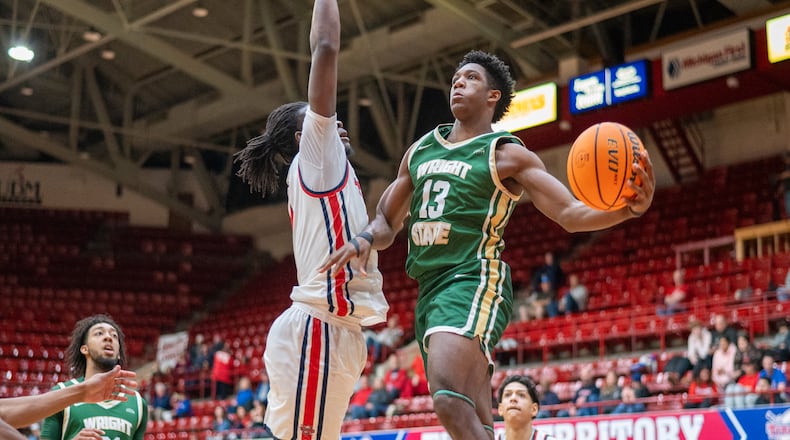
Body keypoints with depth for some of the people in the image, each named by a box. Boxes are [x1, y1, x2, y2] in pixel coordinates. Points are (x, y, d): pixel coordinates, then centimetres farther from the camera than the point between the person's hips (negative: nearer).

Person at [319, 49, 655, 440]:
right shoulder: (420, 150, 18)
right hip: (430, 290, 7)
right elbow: (386, 222, 23)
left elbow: (571, 214, -7)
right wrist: (364, 241, -1)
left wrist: (629, 208, -27)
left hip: (474, 283, -7)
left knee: (448, 397, -30)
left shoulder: (507, 154, 0)